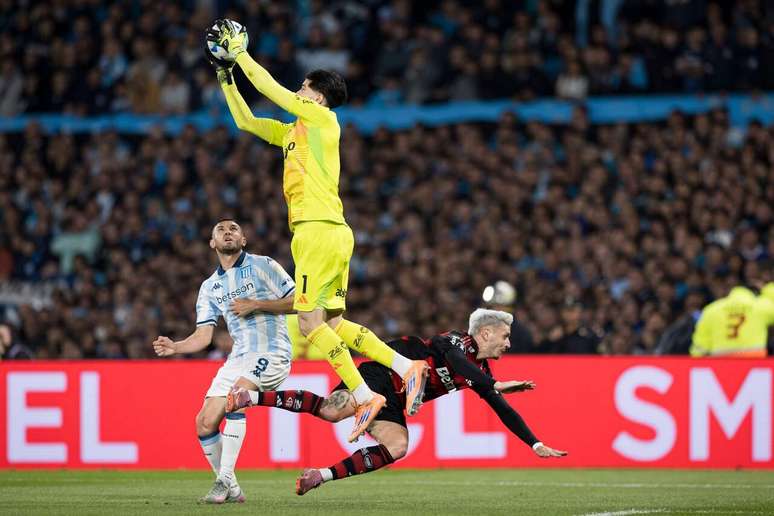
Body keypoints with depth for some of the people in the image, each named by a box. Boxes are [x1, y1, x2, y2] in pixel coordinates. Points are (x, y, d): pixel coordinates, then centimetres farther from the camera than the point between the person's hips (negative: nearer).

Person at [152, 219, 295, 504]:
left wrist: (256, 304, -14)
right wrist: (174, 347, -9)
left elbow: (297, 302, -4)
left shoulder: (262, 265, 1)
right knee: (205, 423, -4)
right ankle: (230, 489, 11)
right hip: (238, 358, 6)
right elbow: (203, 336, 9)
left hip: (271, 352, -6)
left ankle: (225, 479, -29)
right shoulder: (210, 287, 15)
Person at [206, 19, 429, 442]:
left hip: (320, 230, -9)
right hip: (333, 233, 9)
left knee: (311, 322, -10)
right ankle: (407, 367, 0)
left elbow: (271, 89, -6)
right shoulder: (292, 132, 21)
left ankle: (364, 396, -12)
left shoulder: (322, 120, -2)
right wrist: (225, 76, 25)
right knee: (333, 325, 5)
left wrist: (240, 51, 3)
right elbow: (245, 121, 29)